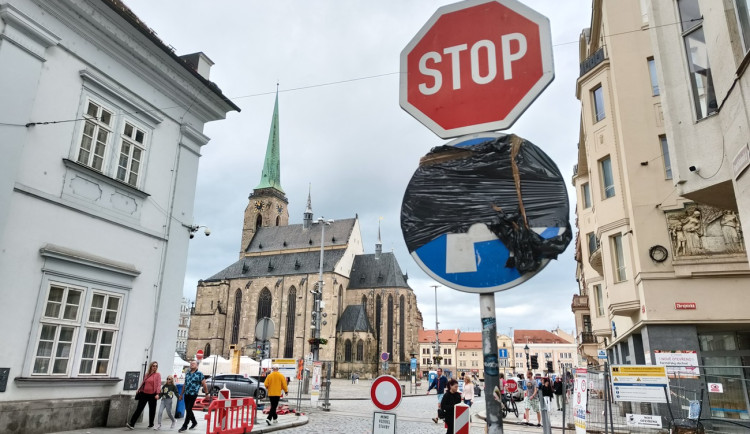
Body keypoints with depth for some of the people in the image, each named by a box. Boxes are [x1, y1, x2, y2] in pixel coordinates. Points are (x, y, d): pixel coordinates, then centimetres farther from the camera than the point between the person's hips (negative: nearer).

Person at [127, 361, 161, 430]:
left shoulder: (158, 375, -1)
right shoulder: (147, 374, 11)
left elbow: (159, 384, -8)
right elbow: (143, 383, 17)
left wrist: (157, 394, -19)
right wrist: (139, 390, 11)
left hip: (152, 395, -3)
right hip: (144, 394, 3)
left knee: (152, 410, 7)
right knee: (139, 409, -3)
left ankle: (151, 424, 19)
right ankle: (131, 424, -4)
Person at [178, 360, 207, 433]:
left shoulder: (200, 374, -7)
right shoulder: (187, 373, 11)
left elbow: (204, 385, -3)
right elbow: (185, 385, 19)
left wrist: (207, 394, -1)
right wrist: (182, 394, 19)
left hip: (193, 394, -6)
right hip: (186, 394, 6)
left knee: (189, 410, -6)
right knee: (188, 410, 11)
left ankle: (185, 426, 6)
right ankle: (194, 422, 29)